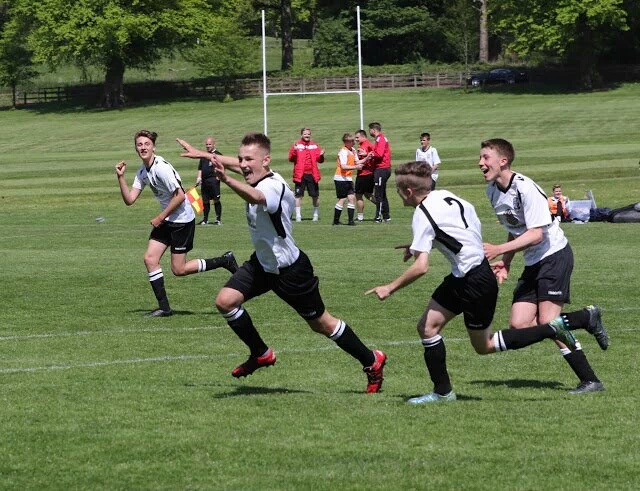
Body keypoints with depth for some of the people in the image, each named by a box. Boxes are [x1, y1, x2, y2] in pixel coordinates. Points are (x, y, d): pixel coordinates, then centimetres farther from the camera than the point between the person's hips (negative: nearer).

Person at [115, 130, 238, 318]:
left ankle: (225, 261, 10)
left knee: (178, 270, -4)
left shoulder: (161, 168, -21)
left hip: (182, 220, -9)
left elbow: (180, 196, -24)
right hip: (166, 220, 9)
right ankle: (163, 307, 4)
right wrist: (121, 177, -7)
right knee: (150, 259, -2)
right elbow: (129, 200, 4)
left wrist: (161, 217, -17)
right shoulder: (143, 172, 7)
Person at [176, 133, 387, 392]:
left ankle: (371, 361, 24)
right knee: (225, 300, -7)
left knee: (321, 324, 4)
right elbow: (238, 165, 20)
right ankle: (261, 354, 13)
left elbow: (256, 198, -56)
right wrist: (203, 155, 27)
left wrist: (227, 180, -74)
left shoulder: (273, 186, -31)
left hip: (290, 269, -8)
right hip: (263, 263, 8)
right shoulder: (257, 177, -5)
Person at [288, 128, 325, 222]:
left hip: (312, 175, 2)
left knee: (315, 196, 6)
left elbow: (319, 160, 10)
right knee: (299, 195, -3)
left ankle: (315, 214, 20)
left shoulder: (315, 145, 10)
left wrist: (321, 155, -11)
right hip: (300, 174, -2)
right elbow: (291, 158, -4)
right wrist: (294, 151, -22)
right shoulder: (296, 145, 3)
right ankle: (298, 215, 3)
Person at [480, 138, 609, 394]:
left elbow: (536, 234, -24)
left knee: (548, 321, -16)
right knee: (519, 324, -4)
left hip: (555, 255, -8)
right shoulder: (493, 191, 6)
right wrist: (506, 263, 7)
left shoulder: (526, 188, -21)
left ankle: (590, 380, -8)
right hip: (533, 263, 8)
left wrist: (498, 250, -27)